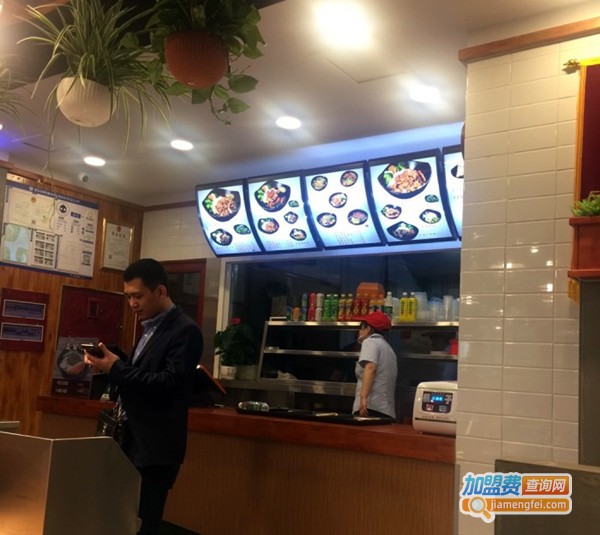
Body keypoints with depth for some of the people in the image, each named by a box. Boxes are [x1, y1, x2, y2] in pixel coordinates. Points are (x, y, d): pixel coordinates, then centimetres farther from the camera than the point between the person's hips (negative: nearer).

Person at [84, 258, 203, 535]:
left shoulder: (184, 330, -14)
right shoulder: (151, 328, 14)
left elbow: (170, 383, -22)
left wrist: (117, 369, -23)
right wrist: (110, 365, 3)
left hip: (154, 448, -9)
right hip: (133, 441, 9)